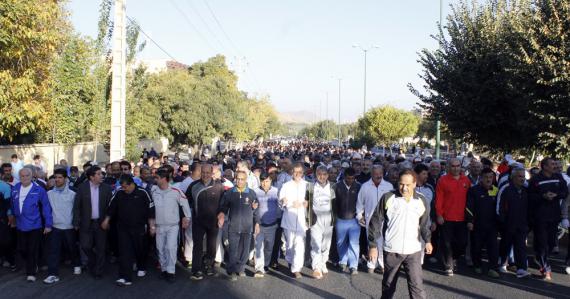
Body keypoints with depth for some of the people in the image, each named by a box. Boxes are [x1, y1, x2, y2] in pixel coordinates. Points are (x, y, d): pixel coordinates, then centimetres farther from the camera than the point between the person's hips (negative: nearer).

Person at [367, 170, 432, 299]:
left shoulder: (422, 201, -1)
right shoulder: (388, 197, -8)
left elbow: (423, 224, 14)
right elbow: (376, 222, -3)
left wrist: (427, 240, 0)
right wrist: (373, 245, -5)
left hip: (413, 251, 0)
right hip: (391, 250, 0)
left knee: (417, 286, -6)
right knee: (388, 285, 16)